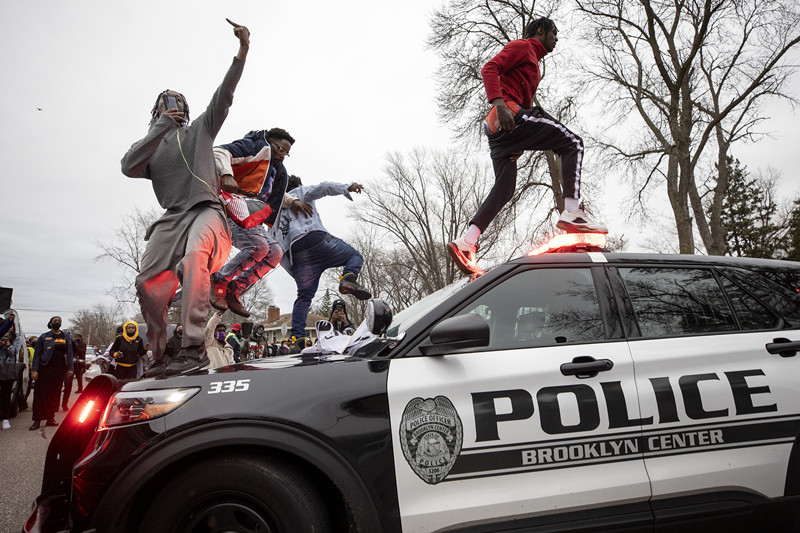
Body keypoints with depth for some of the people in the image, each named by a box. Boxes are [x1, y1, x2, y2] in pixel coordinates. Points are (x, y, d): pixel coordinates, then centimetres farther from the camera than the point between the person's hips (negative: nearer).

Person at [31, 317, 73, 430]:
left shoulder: (66, 336, 12)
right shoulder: (44, 337, 2)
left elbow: (69, 353, 12)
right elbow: (37, 353, 0)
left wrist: (70, 368, 5)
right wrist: (34, 370, -9)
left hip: (60, 369, 3)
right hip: (45, 369, -3)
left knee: (55, 394, 6)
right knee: (41, 393, -3)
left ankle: (50, 418, 14)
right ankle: (37, 420, 2)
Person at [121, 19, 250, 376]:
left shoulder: (200, 129, 20)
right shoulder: (148, 146, 25)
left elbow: (224, 95, 7)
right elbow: (129, 168, 2)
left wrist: (242, 51, -6)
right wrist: (161, 128, -1)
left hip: (205, 209, -4)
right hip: (171, 217, 4)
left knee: (195, 257, -35)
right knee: (148, 283, -6)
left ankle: (193, 349, -40)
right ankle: (159, 358, 7)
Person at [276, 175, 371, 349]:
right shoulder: (300, 192, 24)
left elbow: (278, 251, 20)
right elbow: (321, 188, 0)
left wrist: (294, 272, 17)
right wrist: (347, 188, -3)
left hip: (296, 253, 5)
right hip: (315, 238, -4)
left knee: (304, 296, 6)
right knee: (355, 256, 6)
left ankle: (297, 336, -6)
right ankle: (348, 279, -27)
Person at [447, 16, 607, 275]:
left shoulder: (533, 62, 37)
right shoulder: (522, 46, 9)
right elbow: (489, 69, -8)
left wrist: (518, 144, 20)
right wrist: (498, 103, -25)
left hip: (498, 128, 10)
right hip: (509, 113, -9)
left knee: (504, 189, 4)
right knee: (572, 143, -8)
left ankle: (465, 243, -4)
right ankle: (572, 212, -21)